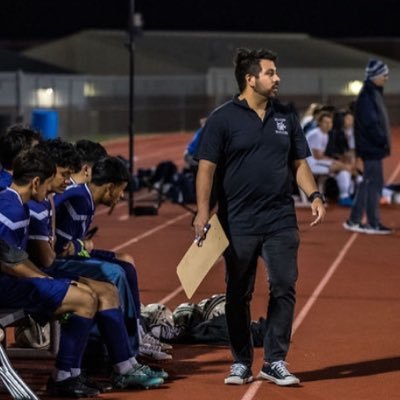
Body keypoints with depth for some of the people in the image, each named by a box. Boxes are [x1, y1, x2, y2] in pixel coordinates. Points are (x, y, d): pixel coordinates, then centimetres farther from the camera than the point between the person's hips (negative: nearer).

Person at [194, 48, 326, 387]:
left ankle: (275, 362, 8)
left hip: (281, 222, 3)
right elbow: (207, 167, -5)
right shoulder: (223, 118, -3)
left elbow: (299, 163, 15)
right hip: (239, 224, -3)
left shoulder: (286, 117, 11)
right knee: (239, 295, 6)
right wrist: (203, 212, -15)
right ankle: (241, 363, 16)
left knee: (284, 289, -1)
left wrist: (314, 196, 0)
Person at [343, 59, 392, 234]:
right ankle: (373, 224, 1)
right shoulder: (367, 96, -16)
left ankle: (354, 221, 16)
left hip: (373, 147, 10)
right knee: (374, 183, -5)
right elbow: (370, 123, -22)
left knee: (368, 183, 12)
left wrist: (383, 141, 14)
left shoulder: (374, 94, 16)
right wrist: (383, 141, -18)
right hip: (372, 147, -10)